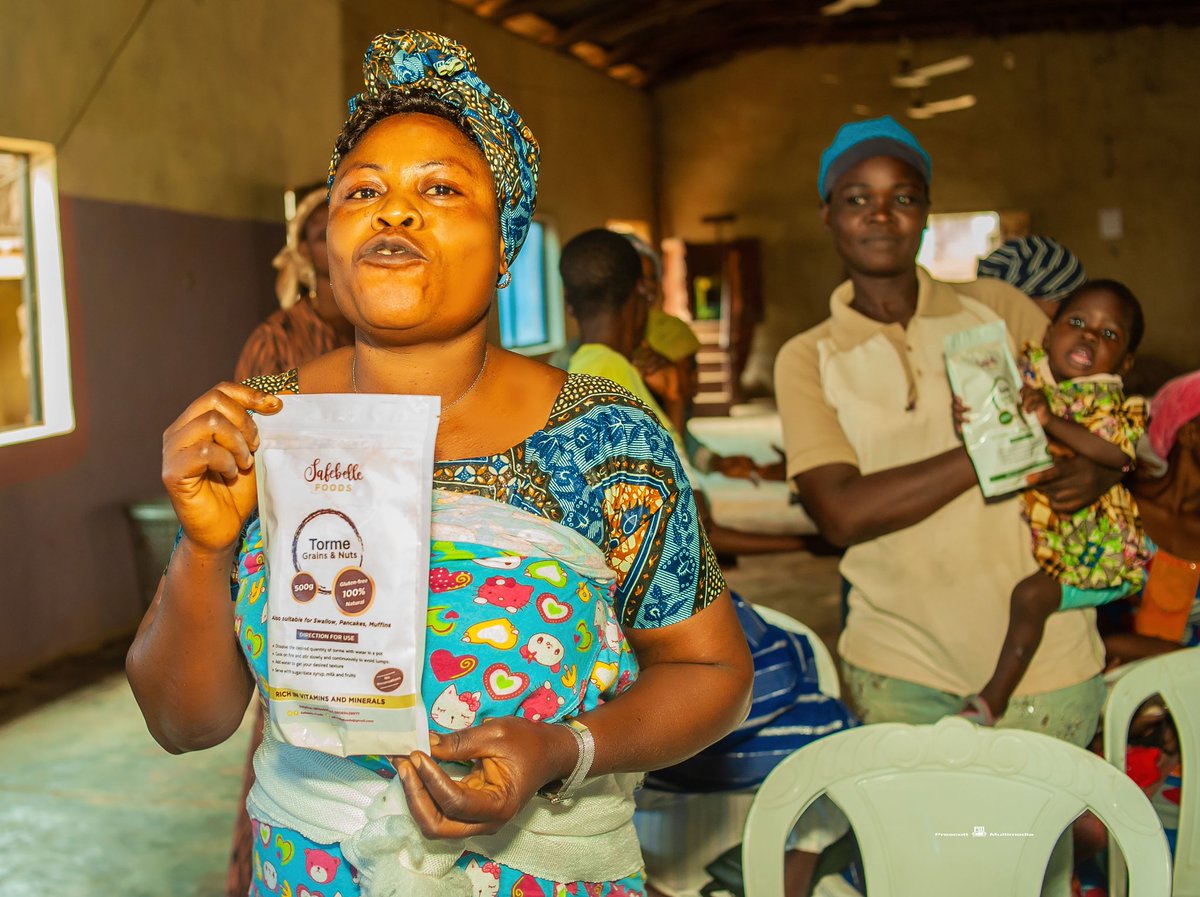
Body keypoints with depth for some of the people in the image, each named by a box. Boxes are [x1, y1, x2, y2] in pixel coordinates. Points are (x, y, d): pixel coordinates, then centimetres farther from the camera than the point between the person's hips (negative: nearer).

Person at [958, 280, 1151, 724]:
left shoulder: (1112, 404, -10)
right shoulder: (1027, 374, 4)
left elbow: (1118, 455, -27)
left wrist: (1051, 420, -36)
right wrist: (969, 413, -20)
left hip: (1090, 546, -7)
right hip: (1029, 532, 7)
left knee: (1031, 595, -22)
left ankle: (993, 700, -8)